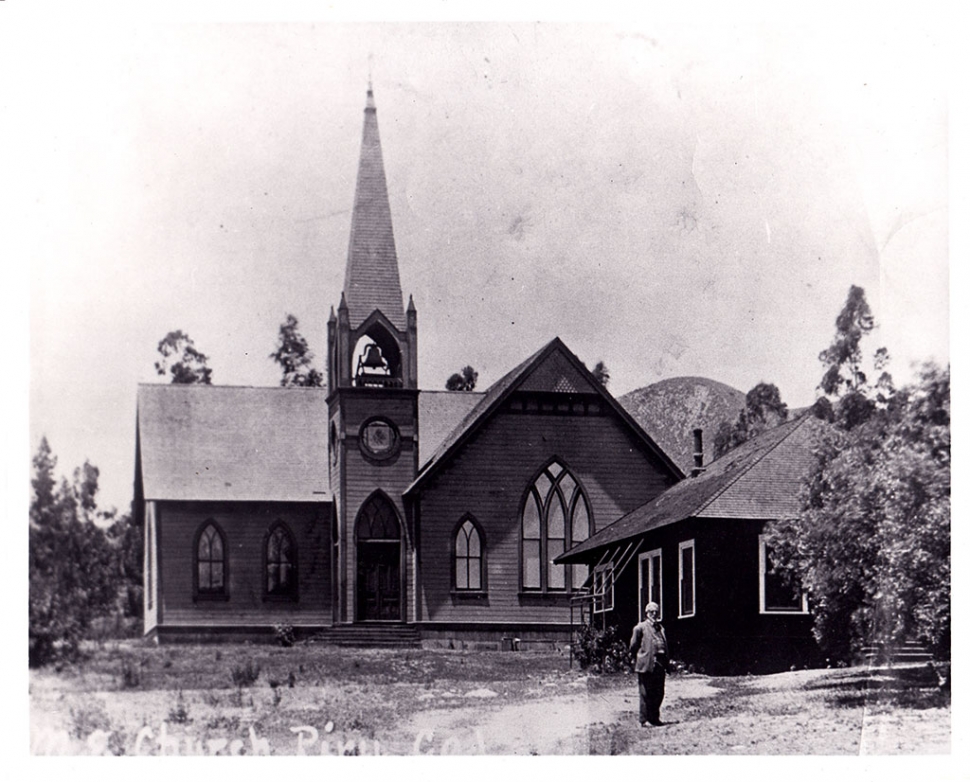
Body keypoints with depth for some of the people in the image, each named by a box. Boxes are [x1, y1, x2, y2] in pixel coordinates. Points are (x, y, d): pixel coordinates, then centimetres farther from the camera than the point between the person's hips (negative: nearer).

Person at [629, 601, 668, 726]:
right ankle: (644, 720, 3)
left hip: (660, 665, 6)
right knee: (646, 694, -2)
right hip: (646, 665, -6)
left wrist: (665, 665, 12)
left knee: (659, 693, 8)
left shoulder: (660, 628, 17)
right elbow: (633, 646, 1)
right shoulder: (640, 628, -2)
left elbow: (664, 646, 17)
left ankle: (654, 717, 20)